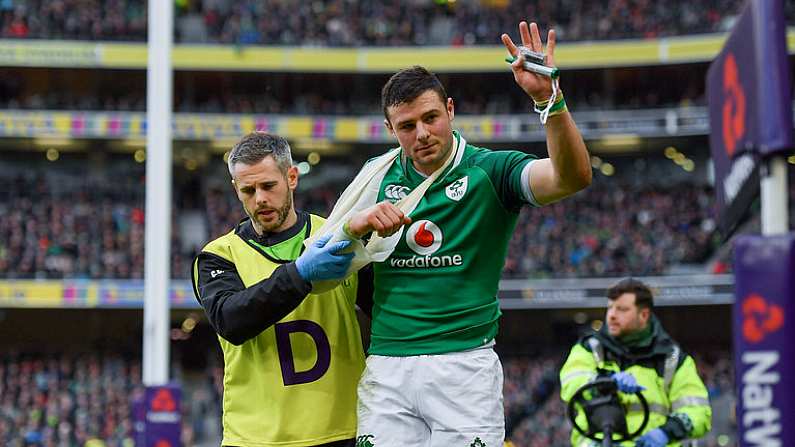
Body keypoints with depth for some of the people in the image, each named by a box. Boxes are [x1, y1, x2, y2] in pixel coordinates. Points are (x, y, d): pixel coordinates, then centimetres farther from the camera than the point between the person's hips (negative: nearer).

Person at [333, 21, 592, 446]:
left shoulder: (490, 171, 0)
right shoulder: (379, 176, 12)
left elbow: (573, 176, -18)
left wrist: (548, 97, -32)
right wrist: (358, 224, -11)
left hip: (464, 363, -3)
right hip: (385, 368, 3)